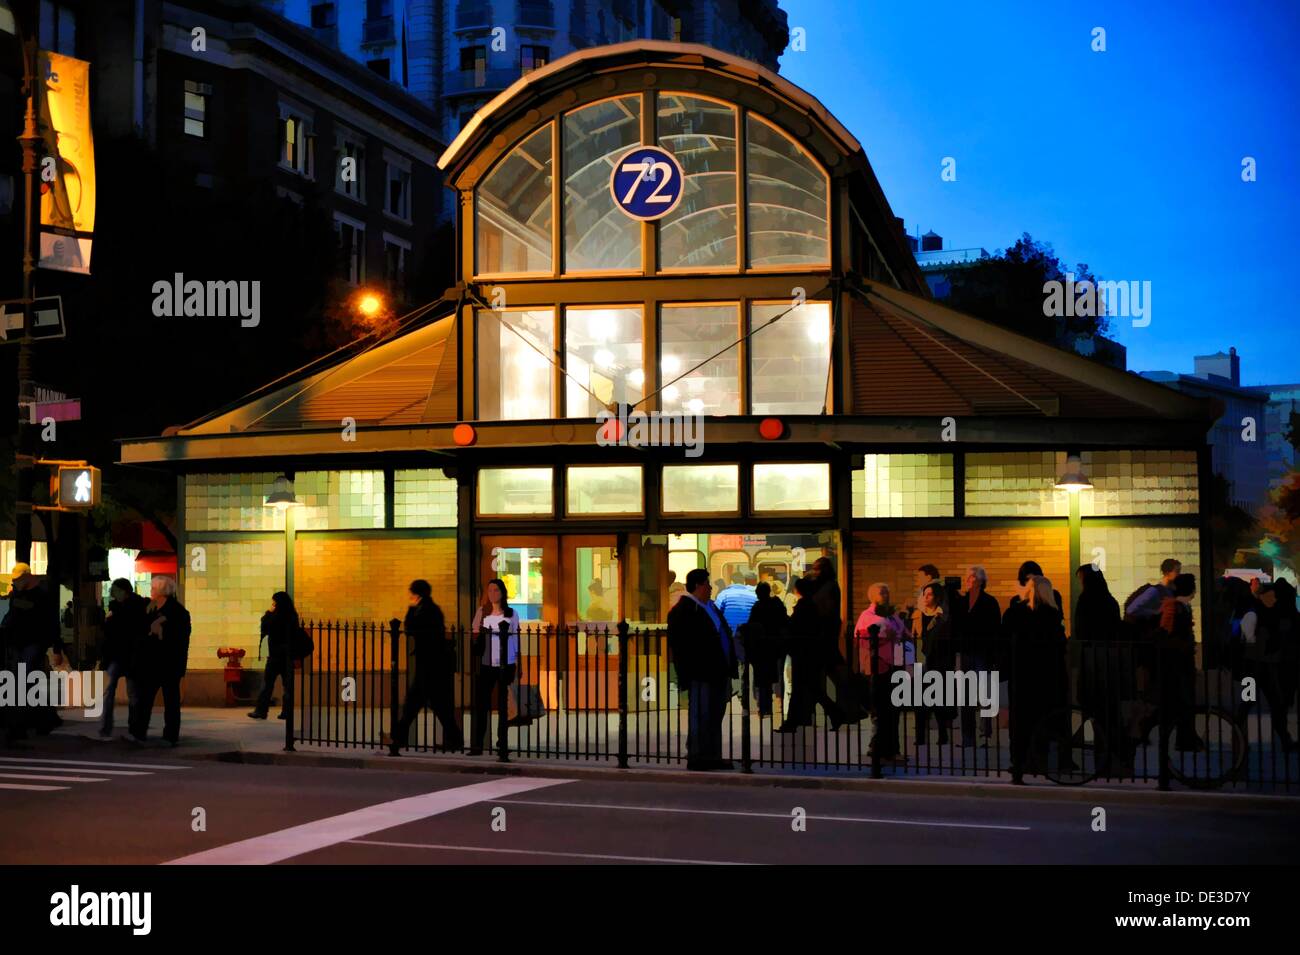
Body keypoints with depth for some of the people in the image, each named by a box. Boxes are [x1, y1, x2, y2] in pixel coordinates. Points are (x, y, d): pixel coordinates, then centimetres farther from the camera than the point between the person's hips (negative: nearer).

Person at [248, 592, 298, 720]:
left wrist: (267, 614, 2)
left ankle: (261, 711, 2)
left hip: (276, 654, -6)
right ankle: (287, 711, 6)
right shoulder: (292, 617, 4)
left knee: (267, 683, 1)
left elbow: (264, 629, -6)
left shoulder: (276, 617, -15)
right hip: (288, 655, 6)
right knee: (288, 684, 7)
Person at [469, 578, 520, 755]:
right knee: (481, 704, -6)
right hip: (486, 664, 0)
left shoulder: (512, 614, 6)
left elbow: (515, 639, 6)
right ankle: (477, 745, -6)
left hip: (506, 664, 0)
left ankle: (502, 741, 14)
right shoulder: (482, 612, 6)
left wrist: (517, 662, 3)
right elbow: (474, 632, -3)